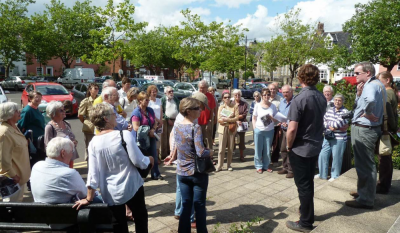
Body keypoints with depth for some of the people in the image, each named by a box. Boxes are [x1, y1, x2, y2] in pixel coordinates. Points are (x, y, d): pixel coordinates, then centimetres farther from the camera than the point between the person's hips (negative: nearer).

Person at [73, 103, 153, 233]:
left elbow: (93, 173, -8)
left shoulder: (93, 143, -6)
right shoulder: (124, 135, -17)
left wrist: (89, 199, -2)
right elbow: (139, 161, -16)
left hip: (110, 193, 4)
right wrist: (149, 160, 5)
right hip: (131, 187, -3)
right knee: (141, 218, 21)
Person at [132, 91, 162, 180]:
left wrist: (153, 130, -11)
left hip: (151, 137, 6)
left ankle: (156, 174, 23)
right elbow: (136, 128, -22)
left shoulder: (150, 110, 4)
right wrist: (148, 131, -16)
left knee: (154, 156, 11)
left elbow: (155, 122, 10)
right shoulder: (136, 112, -16)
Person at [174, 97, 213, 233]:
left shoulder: (177, 127, 1)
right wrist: (211, 152, -8)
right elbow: (200, 153, -26)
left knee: (185, 205, 15)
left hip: (182, 172, 6)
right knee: (199, 205, 10)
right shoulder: (196, 128, -20)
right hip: (198, 172, -5)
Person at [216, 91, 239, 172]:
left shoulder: (235, 106, 0)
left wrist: (227, 119, -18)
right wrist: (231, 119, -15)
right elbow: (219, 119, -1)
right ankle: (219, 165, 5)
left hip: (232, 129, 0)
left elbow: (237, 117, -8)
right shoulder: (221, 107, 6)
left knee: (230, 148, 6)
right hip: (223, 129, 1)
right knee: (221, 149, -3)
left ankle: (229, 165, 19)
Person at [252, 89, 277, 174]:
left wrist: (271, 118, -15)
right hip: (259, 130, -1)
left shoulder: (273, 106, 1)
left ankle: (266, 165, 24)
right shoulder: (257, 105, -2)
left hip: (269, 131, 1)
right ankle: (259, 166, 19)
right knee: (258, 149, 6)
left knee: (267, 150, 9)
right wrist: (254, 128, -4)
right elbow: (254, 118, 5)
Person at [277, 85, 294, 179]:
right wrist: (280, 124, 6)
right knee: (283, 149, 13)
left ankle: (291, 170, 10)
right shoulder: (282, 102, 12)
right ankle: (285, 167, 27)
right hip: (283, 129, 7)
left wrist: (288, 124, -24)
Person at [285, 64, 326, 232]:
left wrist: (289, 146, -8)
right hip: (315, 147, 7)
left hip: (300, 149, -7)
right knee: (309, 182, 21)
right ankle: (307, 213, 37)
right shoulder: (322, 98, 2)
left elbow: (292, 129, -23)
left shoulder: (299, 99, -21)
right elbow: (318, 120, 12)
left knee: (303, 185, 5)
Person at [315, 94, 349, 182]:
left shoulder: (345, 112, -7)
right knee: (323, 155, 8)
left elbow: (340, 123, -18)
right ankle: (323, 174, 21)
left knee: (336, 157, 1)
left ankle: (335, 176, 17)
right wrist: (329, 126, -11)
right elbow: (324, 120, 7)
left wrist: (329, 124, -7)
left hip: (339, 139, -6)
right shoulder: (329, 110, 12)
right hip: (327, 137, 6)